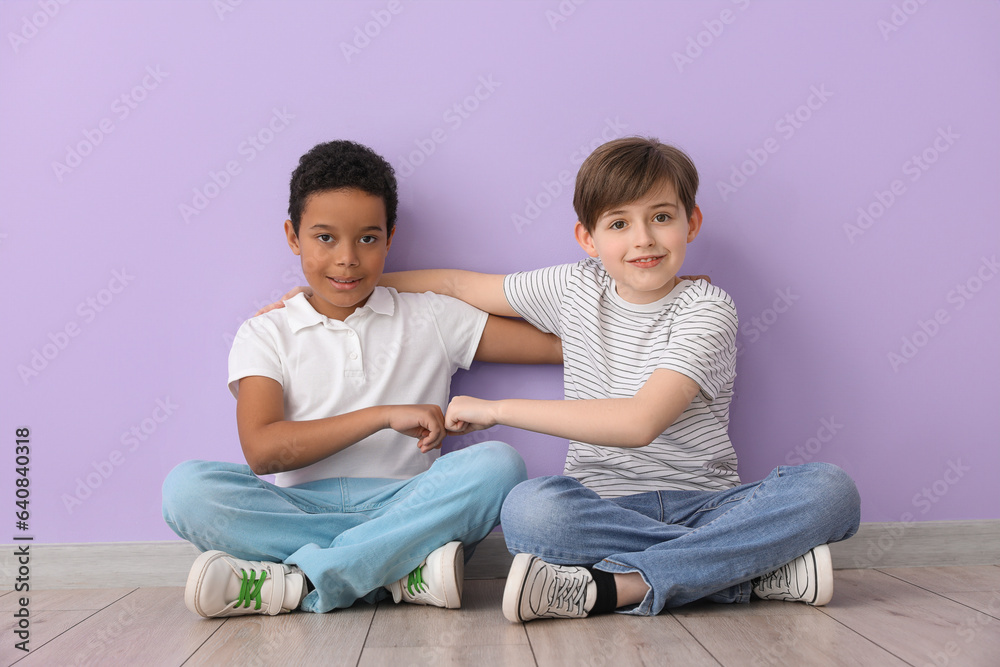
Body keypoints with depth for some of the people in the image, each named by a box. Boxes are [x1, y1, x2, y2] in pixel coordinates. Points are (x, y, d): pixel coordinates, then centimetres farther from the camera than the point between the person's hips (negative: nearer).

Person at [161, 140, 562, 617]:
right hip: (300, 510, 0)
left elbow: (560, 344, 10)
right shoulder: (265, 336, 9)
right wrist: (385, 415, -13)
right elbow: (262, 450, -7)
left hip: (407, 504, 1)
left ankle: (298, 583, -26)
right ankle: (404, 571, -26)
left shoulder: (432, 319, 12)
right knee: (186, 486, -25)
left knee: (497, 464, -27)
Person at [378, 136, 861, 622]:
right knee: (529, 508, -34)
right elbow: (457, 283, 19)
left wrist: (496, 408, -18)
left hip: (704, 505, -1)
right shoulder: (575, 289, 6)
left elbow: (640, 422, -22)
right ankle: (760, 567, -23)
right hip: (603, 507, 2)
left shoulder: (706, 309, -8)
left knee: (830, 489, -28)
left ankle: (609, 587, -32)